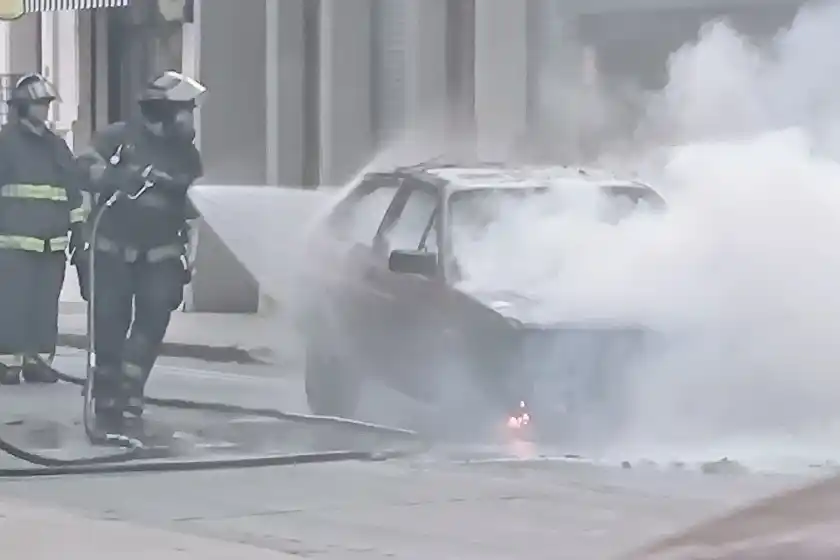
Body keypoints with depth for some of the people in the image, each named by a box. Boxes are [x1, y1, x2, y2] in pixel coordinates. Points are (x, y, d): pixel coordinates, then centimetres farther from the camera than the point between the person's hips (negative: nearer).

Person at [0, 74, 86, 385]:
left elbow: (74, 189, 21)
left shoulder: (56, 146, 17)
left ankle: (39, 360, 9)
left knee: (46, 304, 4)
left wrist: (77, 226, 15)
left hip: (53, 241, 5)